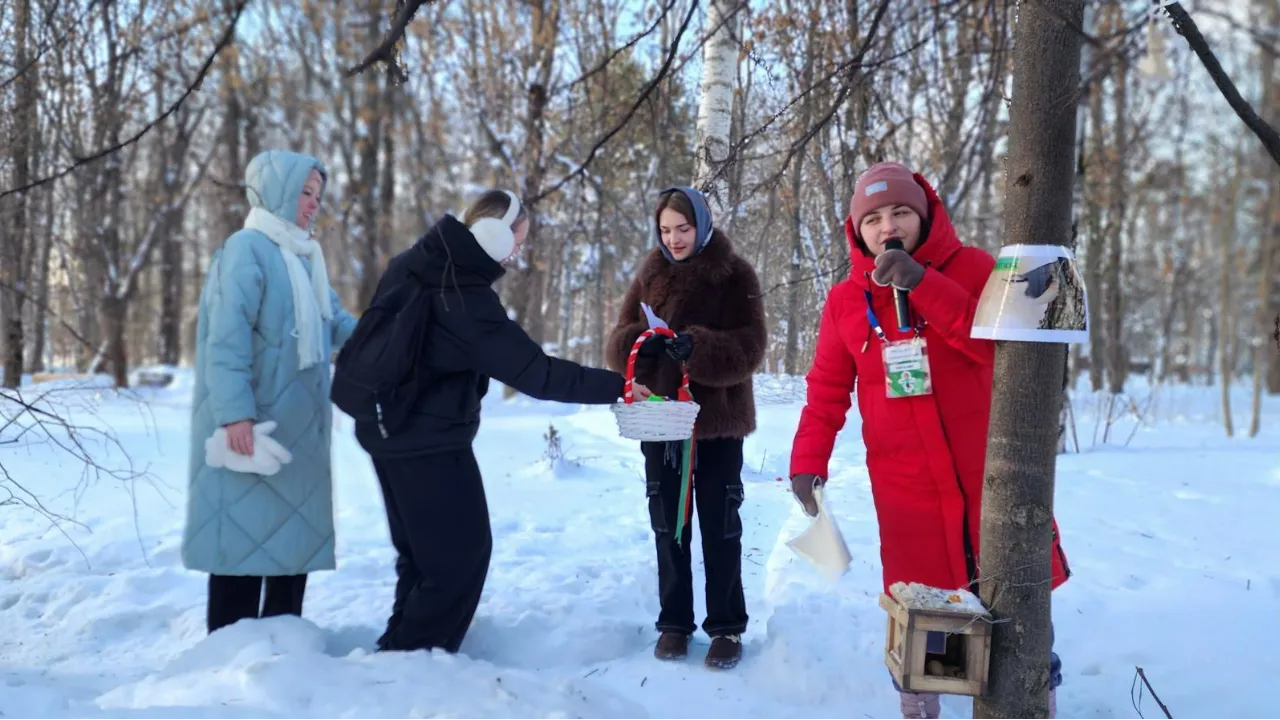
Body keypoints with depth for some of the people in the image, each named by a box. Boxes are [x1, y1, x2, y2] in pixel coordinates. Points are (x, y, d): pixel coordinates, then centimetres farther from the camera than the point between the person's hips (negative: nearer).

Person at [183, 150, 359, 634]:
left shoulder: (303, 256, 15)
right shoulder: (246, 250, -11)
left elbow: (335, 322, 18)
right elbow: (227, 338, -18)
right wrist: (236, 412, -24)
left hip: (298, 424, 9)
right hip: (253, 422, -9)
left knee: (296, 529, 13)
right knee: (247, 529, -3)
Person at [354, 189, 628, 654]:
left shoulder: (411, 263, 1)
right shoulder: (468, 302, -24)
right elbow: (537, 374, -25)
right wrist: (621, 386, -22)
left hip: (388, 430, 9)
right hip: (432, 441, -9)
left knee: (422, 550, 19)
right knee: (463, 551, 3)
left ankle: (403, 649, 26)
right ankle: (408, 655, 9)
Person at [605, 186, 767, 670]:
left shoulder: (735, 275, -5)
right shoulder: (649, 275, 7)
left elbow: (749, 347, -14)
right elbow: (618, 342, 4)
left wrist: (697, 348, -30)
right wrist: (642, 343, -19)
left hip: (718, 420, -4)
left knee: (720, 527, 6)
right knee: (668, 526, 12)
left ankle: (726, 627, 18)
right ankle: (674, 623, 24)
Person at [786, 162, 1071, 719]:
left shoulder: (971, 268, -1)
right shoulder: (845, 301, 4)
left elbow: (1001, 341, -16)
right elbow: (827, 390, 6)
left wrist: (921, 282, -21)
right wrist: (809, 461, -6)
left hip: (988, 473, -1)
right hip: (906, 487, 1)